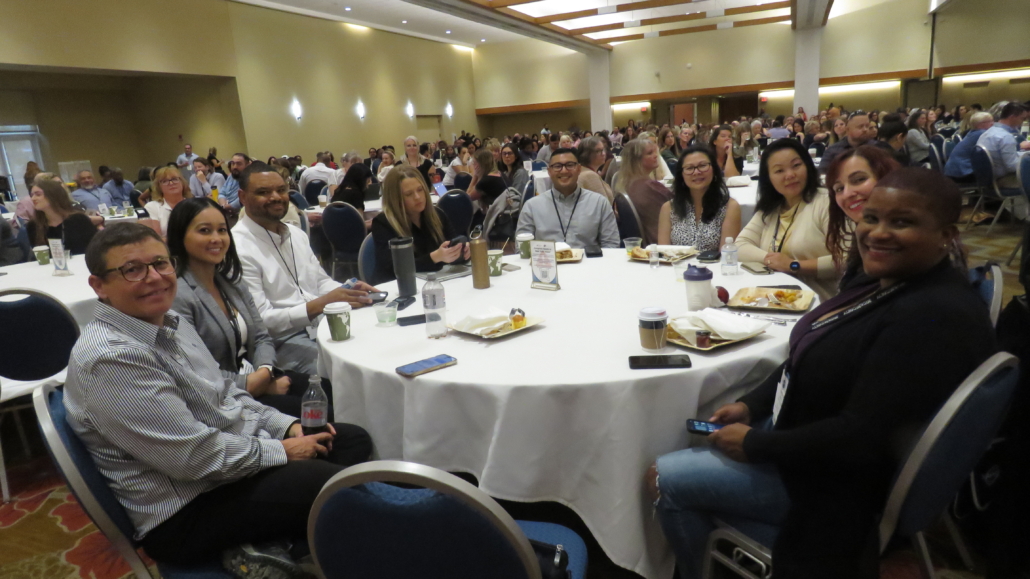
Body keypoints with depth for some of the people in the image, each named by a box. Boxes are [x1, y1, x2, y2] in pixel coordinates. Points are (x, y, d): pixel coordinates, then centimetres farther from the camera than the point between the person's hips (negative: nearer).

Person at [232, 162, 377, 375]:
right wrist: (318, 305, -25)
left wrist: (347, 291, -4)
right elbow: (260, 320, -16)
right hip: (284, 342, -7)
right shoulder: (239, 248, -12)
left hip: (326, 326, 8)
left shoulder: (296, 233, 12)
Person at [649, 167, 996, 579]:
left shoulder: (934, 317, -28)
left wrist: (754, 444, -20)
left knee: (666, 479, -4)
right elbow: (808, 358, 9)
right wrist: (751, 405, -2)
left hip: (837, 481, -9)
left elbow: (859, 437, -30)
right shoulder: (888, 286, 1)